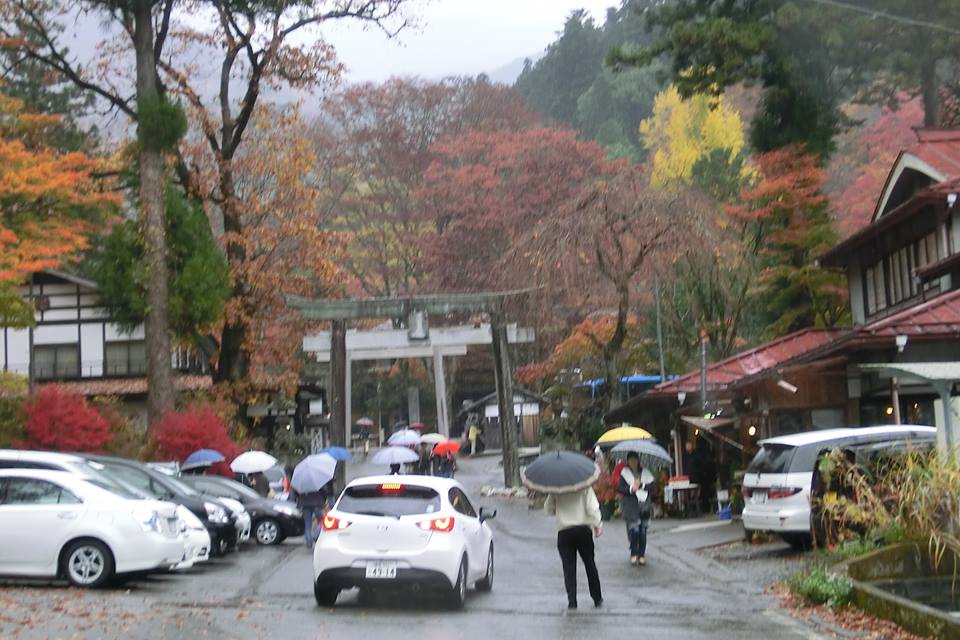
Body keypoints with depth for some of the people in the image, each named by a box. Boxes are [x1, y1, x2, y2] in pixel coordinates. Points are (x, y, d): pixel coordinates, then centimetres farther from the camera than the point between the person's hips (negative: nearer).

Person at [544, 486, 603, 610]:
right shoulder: (585, 487, -8)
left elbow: (548, 509, 6)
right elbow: (592, 508, -14)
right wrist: (598, 525, -4)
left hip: (564, 533, 1)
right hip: (583, 530, 0)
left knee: (569, 568, 4)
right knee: (590, 565, 14)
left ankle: (572, 602, -4)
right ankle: (597, 599, 22)